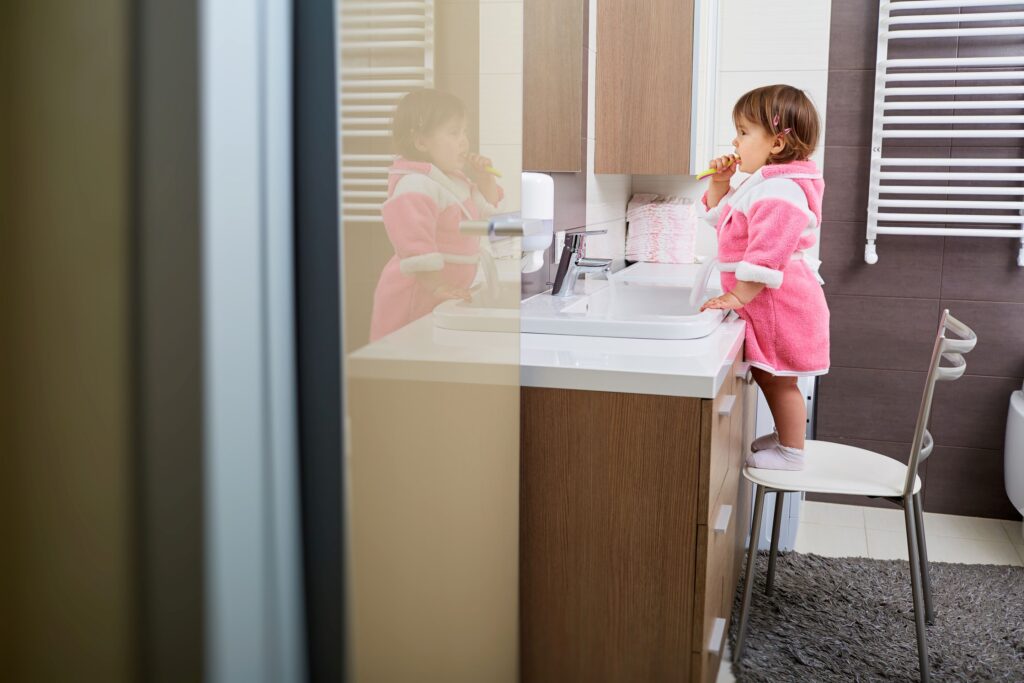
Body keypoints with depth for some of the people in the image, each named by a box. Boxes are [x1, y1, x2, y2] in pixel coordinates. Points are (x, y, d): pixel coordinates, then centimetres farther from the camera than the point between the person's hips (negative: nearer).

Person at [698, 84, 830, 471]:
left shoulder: (781, 192, -22)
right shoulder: (759, 185, 13)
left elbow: (767, 256, -27)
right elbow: (719, 217, 27)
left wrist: (738, 297, -24)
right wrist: (720, 183, 11)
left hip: (780, 306, -10)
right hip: (767, 307, 10)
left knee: (777, 378, 0)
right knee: (766, 374, 19)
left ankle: (791, 453, 12)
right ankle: (785, 435, 35)